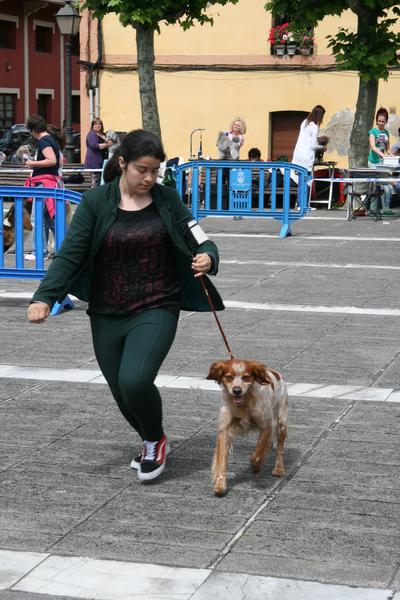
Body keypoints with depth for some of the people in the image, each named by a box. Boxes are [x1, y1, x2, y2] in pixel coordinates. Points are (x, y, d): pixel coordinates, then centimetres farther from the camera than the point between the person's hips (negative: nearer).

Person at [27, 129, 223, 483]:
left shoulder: (167, 200, -2)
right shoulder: (96, 202, -4)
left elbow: (200, 242, 0)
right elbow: (71, 254, -8)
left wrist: (206, 258, -24)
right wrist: (45, 297, -21)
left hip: (156, 310, -2)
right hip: (107, 315, 2)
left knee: (135, 380, -21)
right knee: (122, 391, 11)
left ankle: (156, 441, 9)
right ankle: (153, 443, 41)